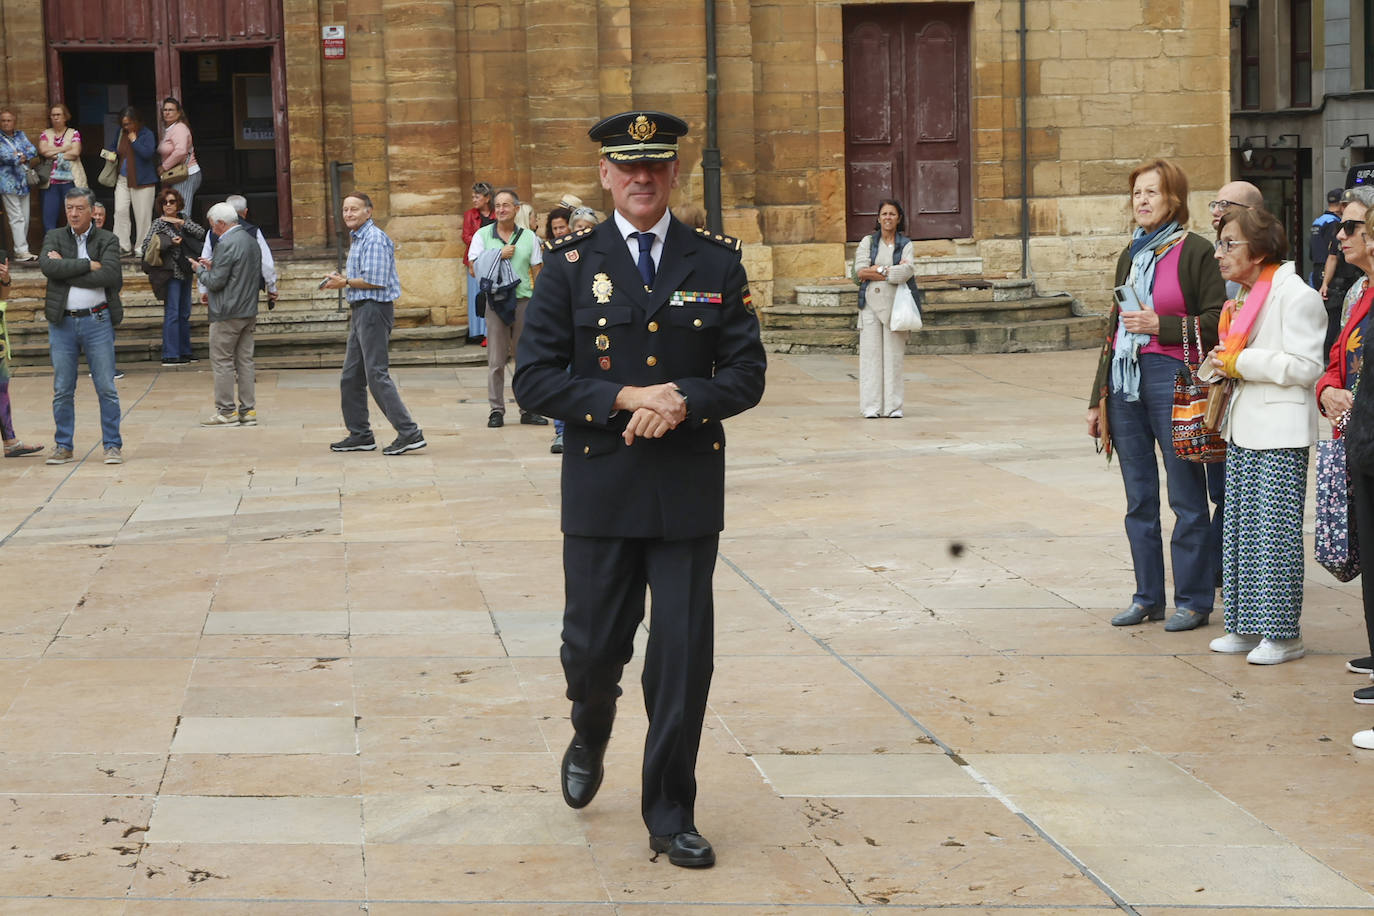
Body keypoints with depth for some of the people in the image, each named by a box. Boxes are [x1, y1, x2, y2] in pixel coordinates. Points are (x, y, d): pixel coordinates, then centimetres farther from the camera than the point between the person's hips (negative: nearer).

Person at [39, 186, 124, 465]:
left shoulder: (108, 240, 2)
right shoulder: (54, 238, 7)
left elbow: (110, 275, -15)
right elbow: (47, 265, -13)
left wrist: (66, 269, -12)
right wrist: (88, 265, -15)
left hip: (97, 321, -2)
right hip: (62, 323, 2)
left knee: (106, 388, 0)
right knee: (62, 390, 5)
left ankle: (113, 445, 7)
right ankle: (63, 446, 14)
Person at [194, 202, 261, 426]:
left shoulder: (227, 244, -16)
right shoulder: (251, 240, 12)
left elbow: (215, 282, -18)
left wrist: (200, 270, 3)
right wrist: (212, 267, 16)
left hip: (228, 315, -9)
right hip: (249, 311, 9)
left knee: (222, 362, -2)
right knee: (245, 361, 10)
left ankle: (226, 411, -1)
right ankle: (248, 410, 10)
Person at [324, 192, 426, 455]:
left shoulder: (374, 238, -13)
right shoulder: (357, 238, 19)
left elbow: (375, 280, -21)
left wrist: (346, 282, -10)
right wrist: (341, 278, 8)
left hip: (374, 309, -11)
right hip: (361, 311, 11)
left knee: (377, 374, -13)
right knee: (350, 377, 12)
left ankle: (409, 432, -14)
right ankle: (360, 434, 19)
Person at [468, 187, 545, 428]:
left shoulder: (528, 237, 8)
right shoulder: (483, 235, 6)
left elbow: (537, 273, 9)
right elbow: (475, 267, -1)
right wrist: (499, 255, -10)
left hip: (524, 300, 1)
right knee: (496, 359, 0)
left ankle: (527, 409, 10)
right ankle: (496, 410, 6)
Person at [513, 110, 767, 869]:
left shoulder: (716, 262, 4)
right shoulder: (572, 264, 1)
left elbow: (746, 373, 2)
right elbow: (535, 378, -4)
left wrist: (685, 403, -17)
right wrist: (623, 398, -17)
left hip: (689, 491, 1)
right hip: (600, 492, 0)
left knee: (683, 657, 1)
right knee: (593, 647, 7)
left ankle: (670, 814, 15)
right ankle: (590, 738, 42)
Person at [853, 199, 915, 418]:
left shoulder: (906, 245, 7)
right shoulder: (868, 242, 10)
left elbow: (906, 272, -10)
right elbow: (860, 271, -4)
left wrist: (874, 271, -8)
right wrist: (891, 270, -7)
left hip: (894, 303, -1)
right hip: (870, 302, 1)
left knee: (893, 353, -2)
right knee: (870, 352, -3)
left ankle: (893, 405, 2)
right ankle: (871, 406, -2)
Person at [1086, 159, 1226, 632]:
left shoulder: (1194, 250, -4)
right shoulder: (1130, 256, 16)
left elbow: (1216, 323, -7)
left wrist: (1161, 325, -15)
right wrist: (1097, 399, 19)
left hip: (1173, 377, -6)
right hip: (1125, 380, 7)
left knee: (1186, 498, -1)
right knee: (1138, 498, 9)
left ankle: (1193, 599, 7)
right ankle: (1147, 596, 18)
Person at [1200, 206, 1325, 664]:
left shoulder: (1295, 296, -12)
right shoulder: (1246, 297, 17)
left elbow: (1304, 365, -19)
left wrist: (1239, 363, -15)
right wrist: (1217, 364, 4)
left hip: (1280, 436, -9)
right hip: (1243, 430, 9)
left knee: (1275, 532, -6)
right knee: (1240, 531, 10)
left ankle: (1282, 634, 1)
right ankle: (1246, 626, 18)